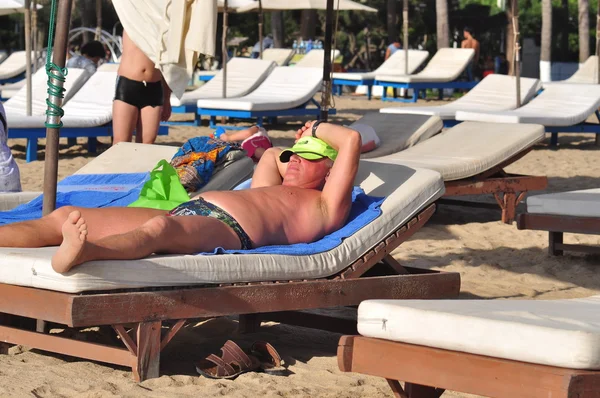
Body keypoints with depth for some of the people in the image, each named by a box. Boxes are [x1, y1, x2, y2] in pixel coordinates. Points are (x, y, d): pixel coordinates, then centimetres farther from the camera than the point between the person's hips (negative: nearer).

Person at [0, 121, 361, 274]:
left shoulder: (324, 206, 15)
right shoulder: (274, 190, 39)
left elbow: (352, 141, 7)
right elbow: (271, 155, 57)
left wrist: (315, 131, 21)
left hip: (227, 227, -9)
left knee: (159, 227, -44)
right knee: (64, 217, -8)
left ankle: (79, 253, -73)